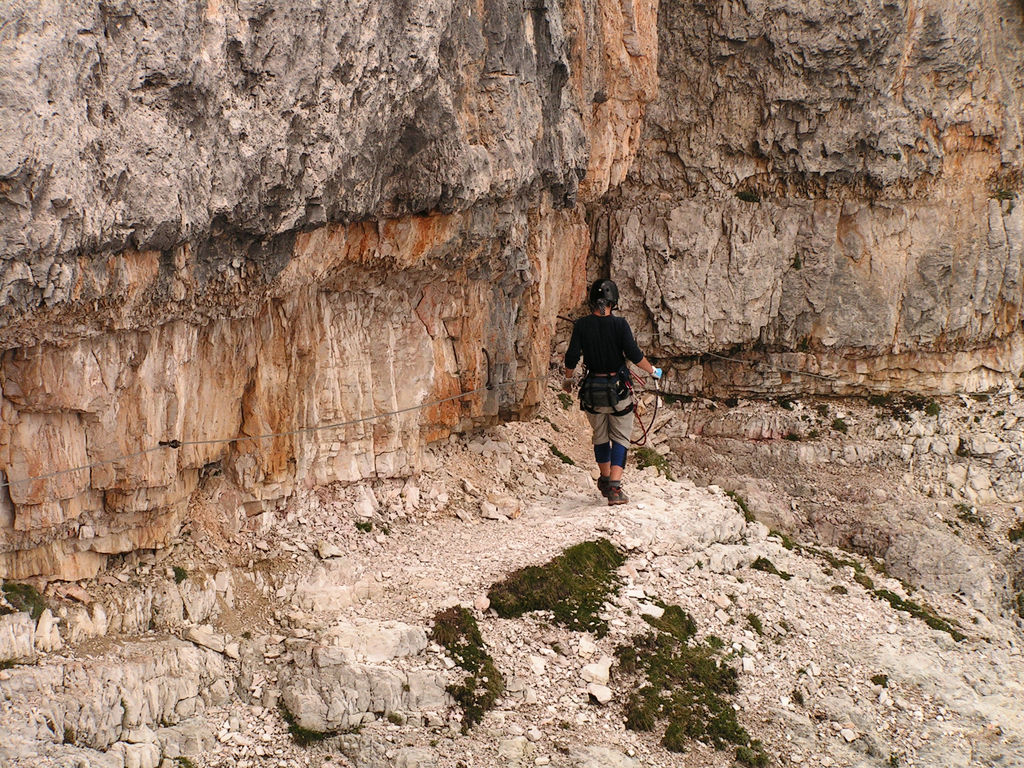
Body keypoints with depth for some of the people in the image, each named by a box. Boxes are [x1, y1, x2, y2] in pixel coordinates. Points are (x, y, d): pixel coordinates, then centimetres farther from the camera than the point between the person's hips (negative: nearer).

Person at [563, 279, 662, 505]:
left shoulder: (582, 325, -6)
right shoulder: (619, 324, -12)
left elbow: (572, 357, -5)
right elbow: (634, 355, -13)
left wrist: (568, 379, 14)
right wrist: (653, 371, 5)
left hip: (592, 389, 3)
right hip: (618, 388, -3)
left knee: (600, 436, 21)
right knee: (620, 438, 7)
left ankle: (605, 480, 36)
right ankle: (615, 488, -5)